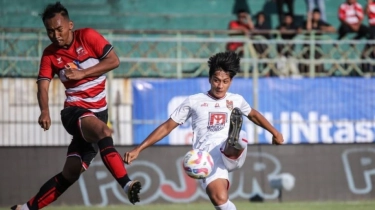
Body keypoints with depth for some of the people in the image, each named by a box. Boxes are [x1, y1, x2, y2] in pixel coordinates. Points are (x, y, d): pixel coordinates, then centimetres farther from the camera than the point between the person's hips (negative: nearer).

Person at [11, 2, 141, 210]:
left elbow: (114, 61, -8)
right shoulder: (50, 54, 2)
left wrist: (82, 73, -15)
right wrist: (44, 111, -25)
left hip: (98, 112, 1)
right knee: (102, 130, -36)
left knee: (71, 172, -3)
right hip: (74, 111, -1)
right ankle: (126, 184, -49)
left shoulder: (88, 37, -3)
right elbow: (43, 85, -6)